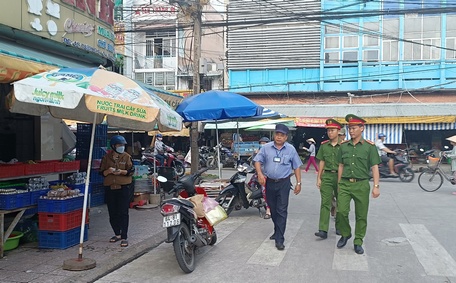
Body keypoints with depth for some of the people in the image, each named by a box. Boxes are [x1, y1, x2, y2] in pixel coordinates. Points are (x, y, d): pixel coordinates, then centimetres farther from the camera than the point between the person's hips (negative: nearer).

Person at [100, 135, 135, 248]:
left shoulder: (126, 156, 1)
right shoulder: (106, 157, 6)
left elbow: (131, 170, -3)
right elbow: (102, 172, 7)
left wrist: (121, 171, -19)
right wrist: (108, 171, -14)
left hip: (124, 187, -3)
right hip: (110, 188, 3)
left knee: (123, 213, -4)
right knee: (112, 213, 10)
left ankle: (124, 237, 1)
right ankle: (117, 234, 27)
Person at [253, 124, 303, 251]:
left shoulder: (291, 149, 0)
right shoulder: (266, 148, 1)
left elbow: (296, 167, 5)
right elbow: (257, 161, 0)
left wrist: (298, 183, 2)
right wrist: (260, 174, -17)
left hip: (283, 183, -2)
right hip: (269, 182, 2)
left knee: (282, 211, -6)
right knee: (273, 209, 16)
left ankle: (279, 239, -4)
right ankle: (277, 231, 36)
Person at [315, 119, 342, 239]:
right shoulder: (324, 145, 9)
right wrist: (319, 178, 10)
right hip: (327, 176, 2)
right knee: (325, 203, -5)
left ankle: (339, 227, 27)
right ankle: (323, 230, -8)